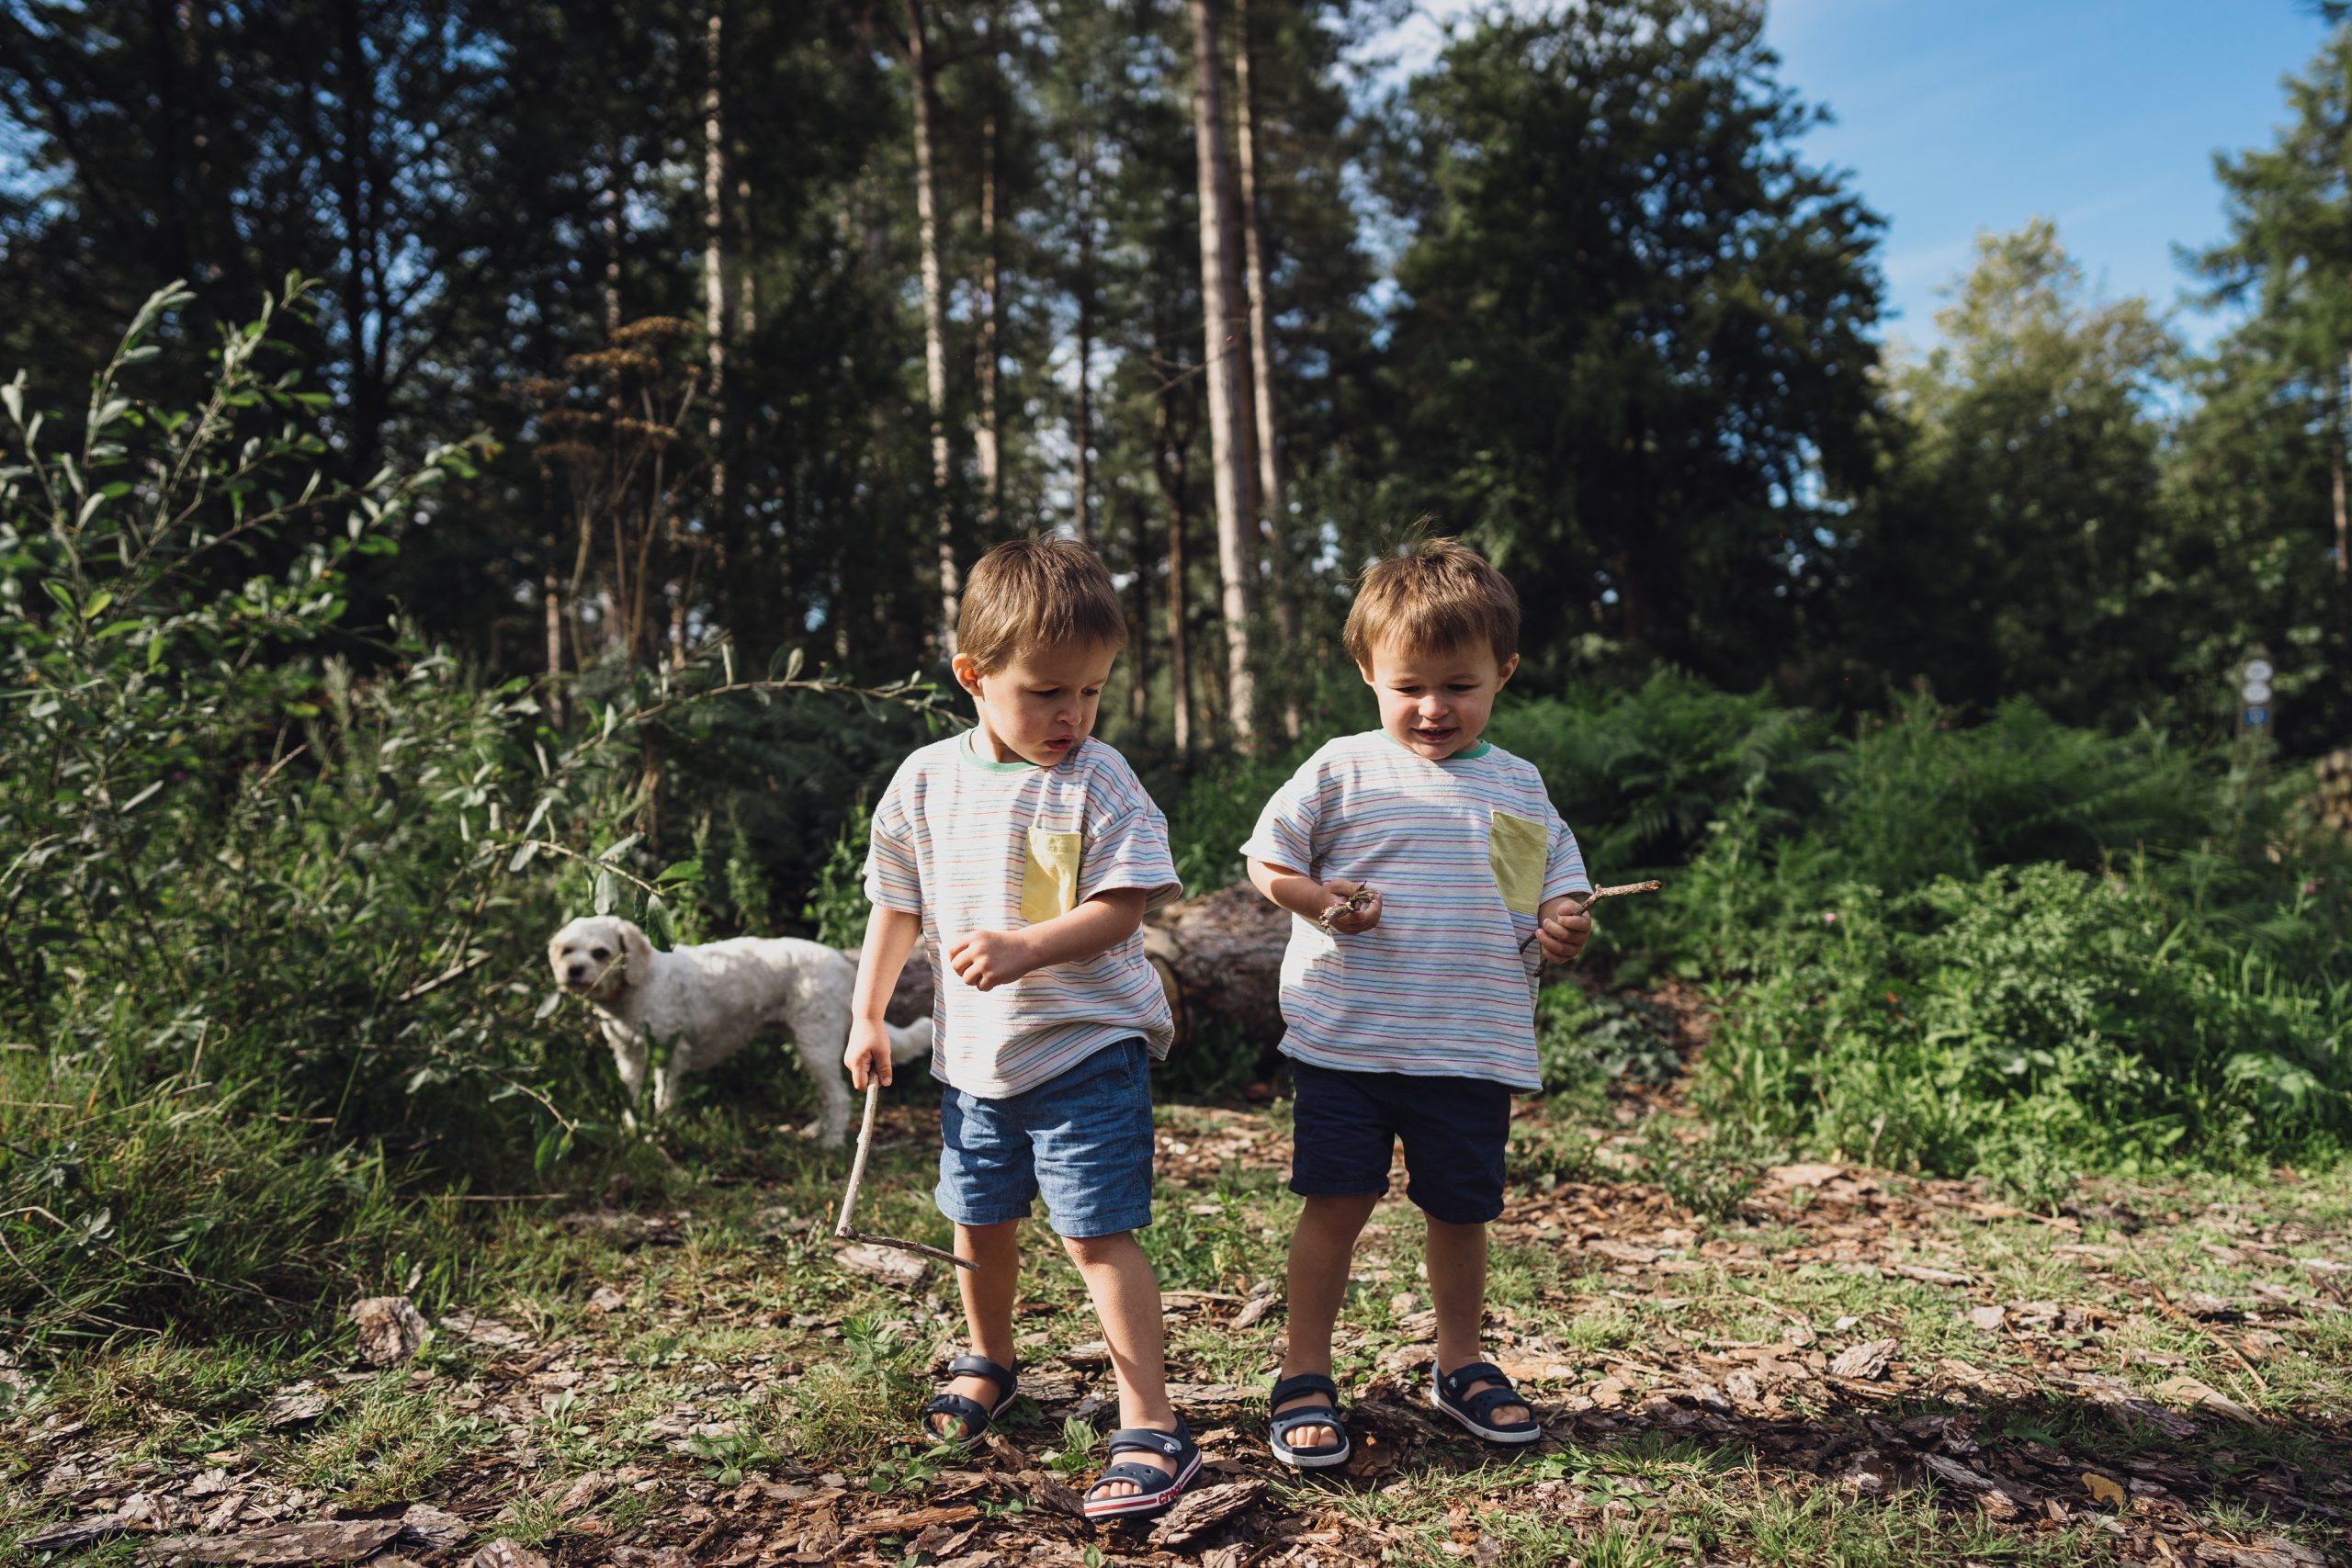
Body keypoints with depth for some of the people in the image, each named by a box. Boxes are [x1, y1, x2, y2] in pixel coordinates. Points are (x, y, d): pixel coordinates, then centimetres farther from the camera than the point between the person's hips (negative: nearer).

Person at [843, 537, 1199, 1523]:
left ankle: (1151, 1428, 3)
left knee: (1097, 1233, -7)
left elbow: (1125, 905, -16)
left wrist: (1027, 947, -29)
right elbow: (897, 905, 10)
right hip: (972, 1053, 5)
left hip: (1086, 1046, -5)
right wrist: (867, 1016, 12)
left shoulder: (1099, 780, -11)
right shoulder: (926, 781, 0)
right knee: (981, 1221, 20)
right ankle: (989, 1361, 46)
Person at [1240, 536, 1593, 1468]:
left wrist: (1563, 932, -10)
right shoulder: (1342, 771, 0)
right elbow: (1264, 858, 5)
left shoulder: (1518, 788, 7)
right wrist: (1314, 900, -14)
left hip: (1473, 1049, 2)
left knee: (1460, 1210, 13)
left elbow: (1559, 894, 12)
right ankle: (1305, 1376, 17)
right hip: (1345, 1040, -2)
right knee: (1336, 1206, 1)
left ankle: (1460, 1364, 35)